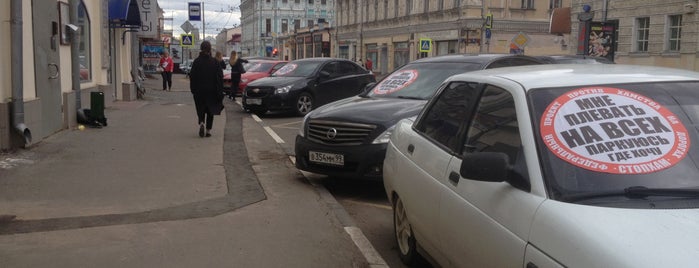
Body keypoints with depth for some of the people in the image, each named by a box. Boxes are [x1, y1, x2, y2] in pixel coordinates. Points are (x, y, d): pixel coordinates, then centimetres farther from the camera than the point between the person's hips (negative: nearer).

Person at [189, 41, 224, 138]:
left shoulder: (196, 62, -4)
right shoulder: (215, 62, -5)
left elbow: (192, 76, -2)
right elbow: (220, 77, -6)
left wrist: (193, 89, 7)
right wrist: (220, 91, -3)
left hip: (199, 91, 0)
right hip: (212, 90, 0)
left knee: (201, 109, 12)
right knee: (210, 110, 10)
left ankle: (201, 123, -15)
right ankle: (208, 130, 8)